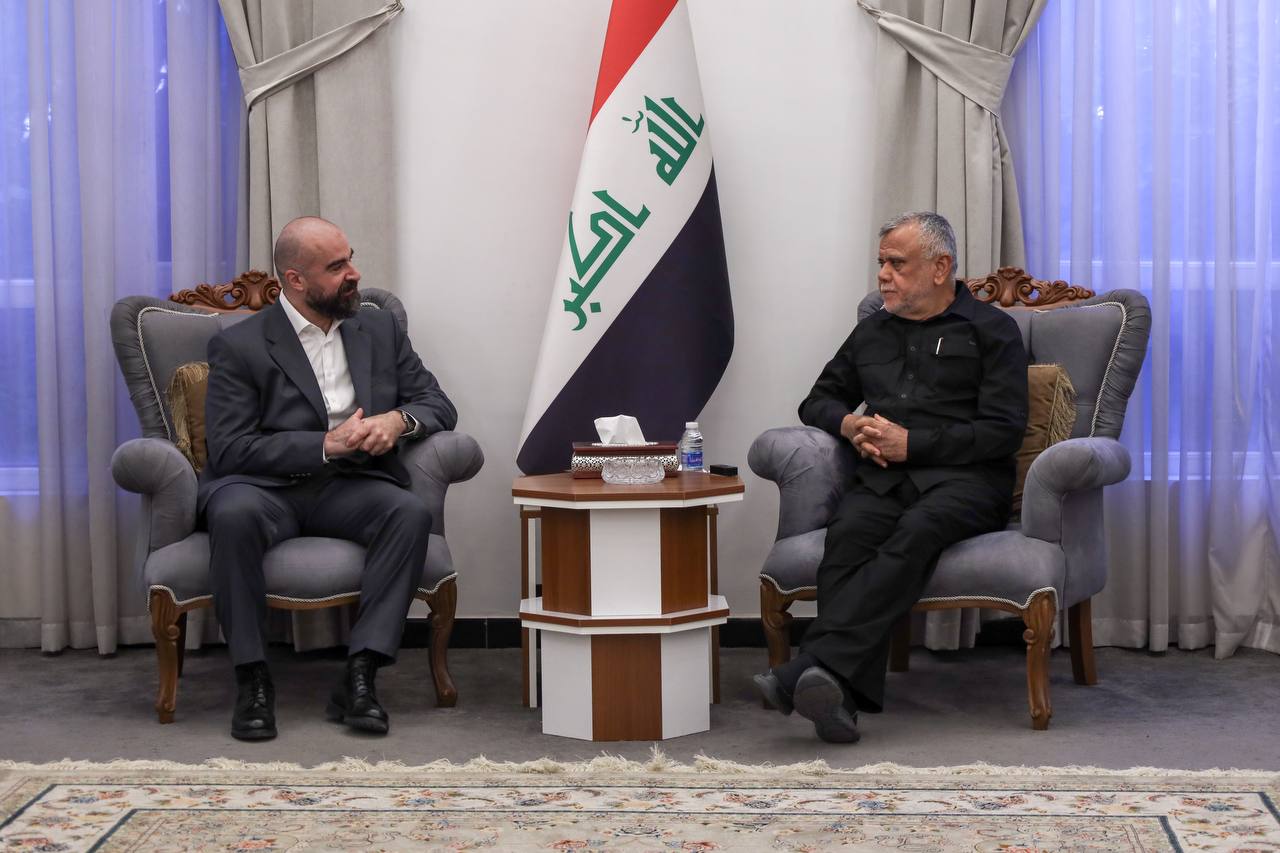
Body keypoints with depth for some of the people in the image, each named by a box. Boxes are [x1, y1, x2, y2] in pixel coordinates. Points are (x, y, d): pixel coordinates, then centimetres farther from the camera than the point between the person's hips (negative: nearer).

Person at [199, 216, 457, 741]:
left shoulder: (381, 330, 14)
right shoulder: (238, 347, 0)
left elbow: (439, 407, 12)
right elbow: (229, 450, -9)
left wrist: (399, 420, -12)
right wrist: (325, 445, -19)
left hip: (349, 489, 3)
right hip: (267, 487, -3)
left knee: (410, 512, -29)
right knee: (234, 513, -37)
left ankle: (360, 676, -30)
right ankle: (253, 679, -24)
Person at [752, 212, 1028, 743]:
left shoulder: (990, 329, 10)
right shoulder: (872, 331, 26)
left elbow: (1003, 431, -1)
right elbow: (819, 400, 34)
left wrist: (911, 443, -8)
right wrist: (849, 425, 9)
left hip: (963, 479, -3)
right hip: (883, 477, 4)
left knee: (917, 531, -38)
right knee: (849, 532, -33)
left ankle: (812, 667, -53)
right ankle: (838, 695, -49)